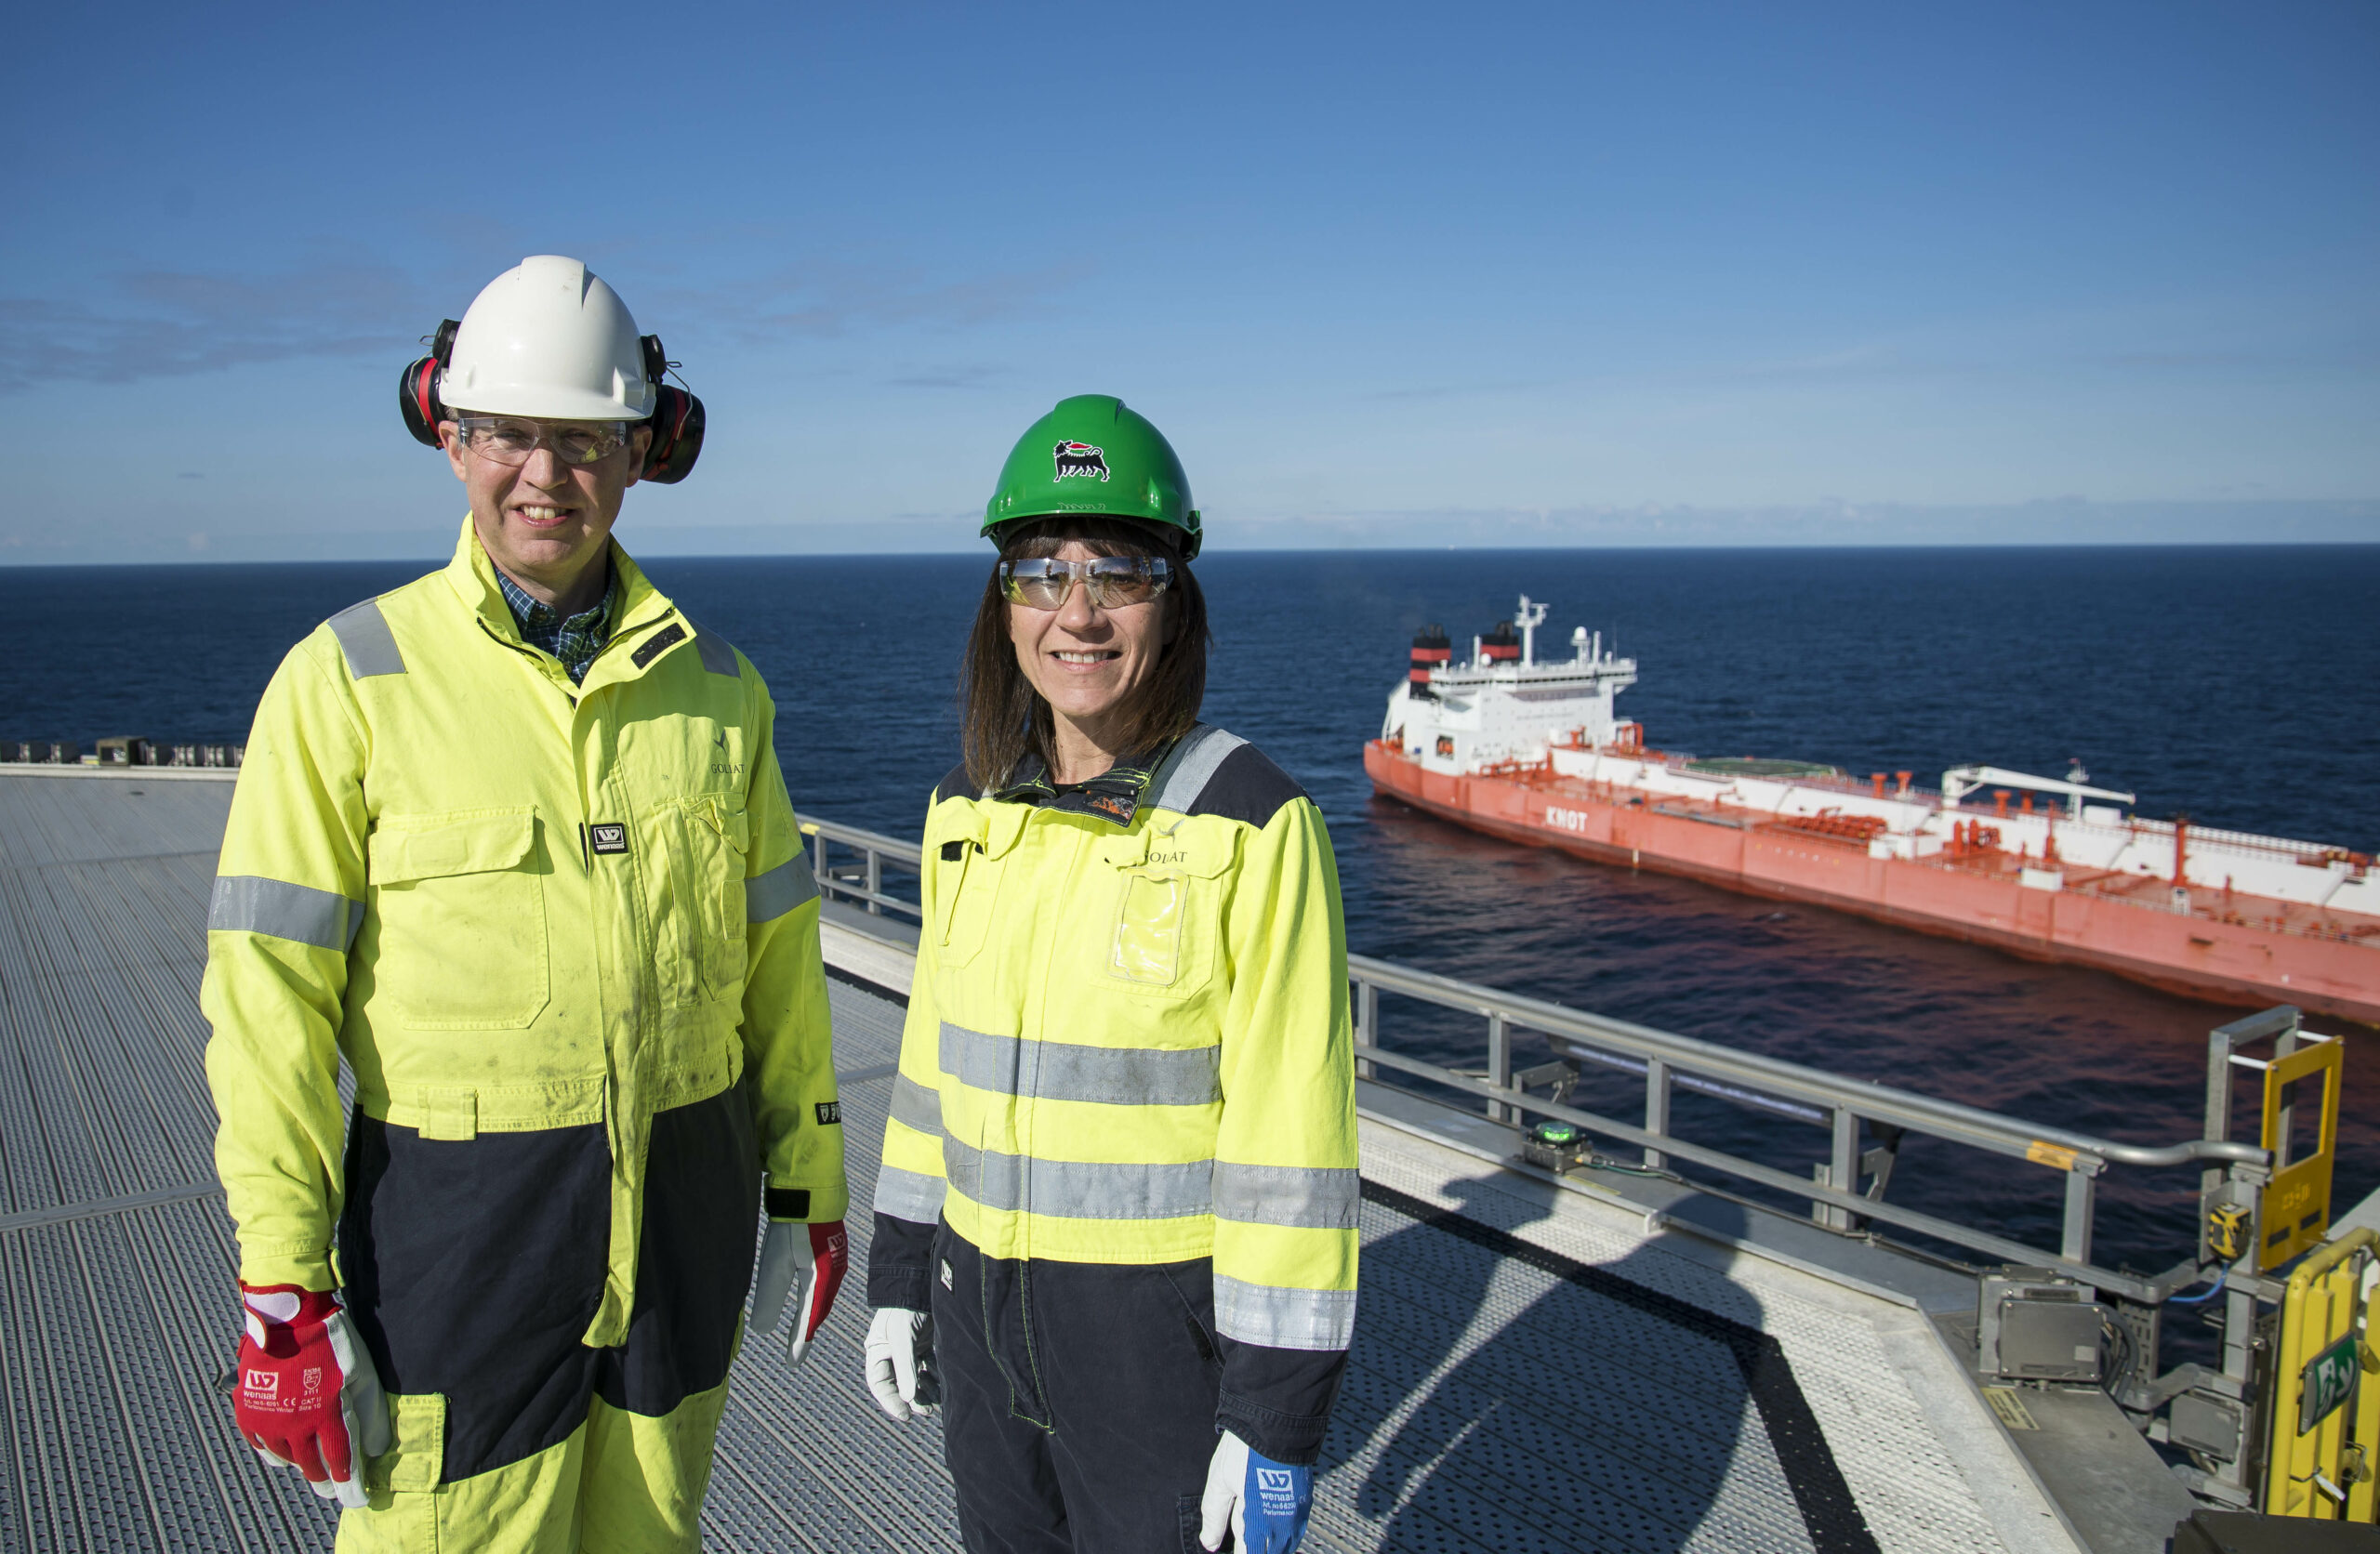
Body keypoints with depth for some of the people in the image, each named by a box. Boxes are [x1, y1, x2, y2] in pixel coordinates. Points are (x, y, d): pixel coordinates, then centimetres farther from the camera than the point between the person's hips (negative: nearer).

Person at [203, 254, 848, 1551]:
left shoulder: (711, 683, 3)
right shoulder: (349, 679, -8)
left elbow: (778, 956, 7)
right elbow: (269, 999, -9)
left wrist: (807, 1191, 10)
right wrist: (283, 1288, -11)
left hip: (686, 1199, 4)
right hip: (457, 1221, -3)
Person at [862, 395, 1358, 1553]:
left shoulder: (1251, 826, -17)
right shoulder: (969, 810, 1)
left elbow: (1294, 1137, -15)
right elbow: (937, 1051, 10)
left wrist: (1277, 1415, -13)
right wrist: (899, 1276, 12)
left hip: (1169, 1320, -5)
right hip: (986, 1304, 5)